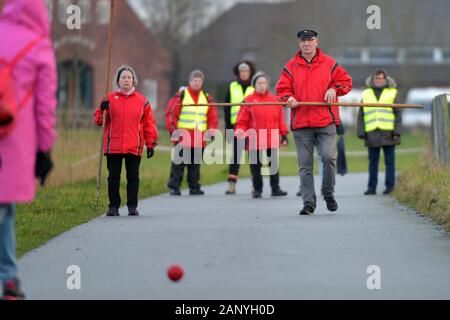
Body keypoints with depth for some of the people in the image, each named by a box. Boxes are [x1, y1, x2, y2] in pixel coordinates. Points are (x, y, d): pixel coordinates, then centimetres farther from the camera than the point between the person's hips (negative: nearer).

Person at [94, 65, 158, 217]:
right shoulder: (110, 98, 6)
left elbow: (149, 124, 8)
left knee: (133, 177, 4)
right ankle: (113, 206, 10)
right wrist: (102, 110, -15)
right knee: (113, 177, 4)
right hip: (113, 146, 0)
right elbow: (98, 120, 5)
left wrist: (151, 144, 4)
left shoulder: (142, 100, 7)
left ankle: (132, 206, 10)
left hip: (134, 147, 0)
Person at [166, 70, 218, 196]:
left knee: (195, 164, 9)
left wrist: (212, 130, -1)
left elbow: (213, 116, 12)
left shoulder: (207, 98, 12)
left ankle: (194, 187, 15)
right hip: (183, 137, -4)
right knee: (179, 164, -3)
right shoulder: (181, 96, -1)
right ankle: (173, 187, 1)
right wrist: (173, 130, -15)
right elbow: (171, 114, -5)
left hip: (199, 138, 4)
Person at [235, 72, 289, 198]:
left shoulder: (275, 100, 7)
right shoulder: (249, 101, 0)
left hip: (272, 140, 2)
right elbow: (242, 120, -1)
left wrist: (284, 135, 8)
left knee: (274, 165, 5)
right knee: (256, 166, 5)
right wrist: (240, 131, -17)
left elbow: (281, 119, 9)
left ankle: (275, 188, 12)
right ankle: (257, 189, 16)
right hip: (255, 141, -2)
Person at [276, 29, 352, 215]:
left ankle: (328, 193, 10)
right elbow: (282, 89, 10)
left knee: (328, 156, -14)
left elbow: (345, 81, 13)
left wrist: (333, 89, -5)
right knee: (305, 164, 1)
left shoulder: (329, 64, 8)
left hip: (326, 122, -1)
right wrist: (289, 98, -10)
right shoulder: (291, 67, 9)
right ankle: (308, 203, 7)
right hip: (301, 123, 1)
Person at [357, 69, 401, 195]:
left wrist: (397, 131, -5)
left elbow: (398, 114, 4)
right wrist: (361, 132, 3)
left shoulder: (392, 94, 7)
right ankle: (372, 187, 5)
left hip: (388, 133, -2)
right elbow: (361, 115, 12)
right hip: (372, 134, 2)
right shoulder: (366, 95, 12)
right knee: (373, 162, 3)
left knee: (389, 161, 2)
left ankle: (390, 185, 7)